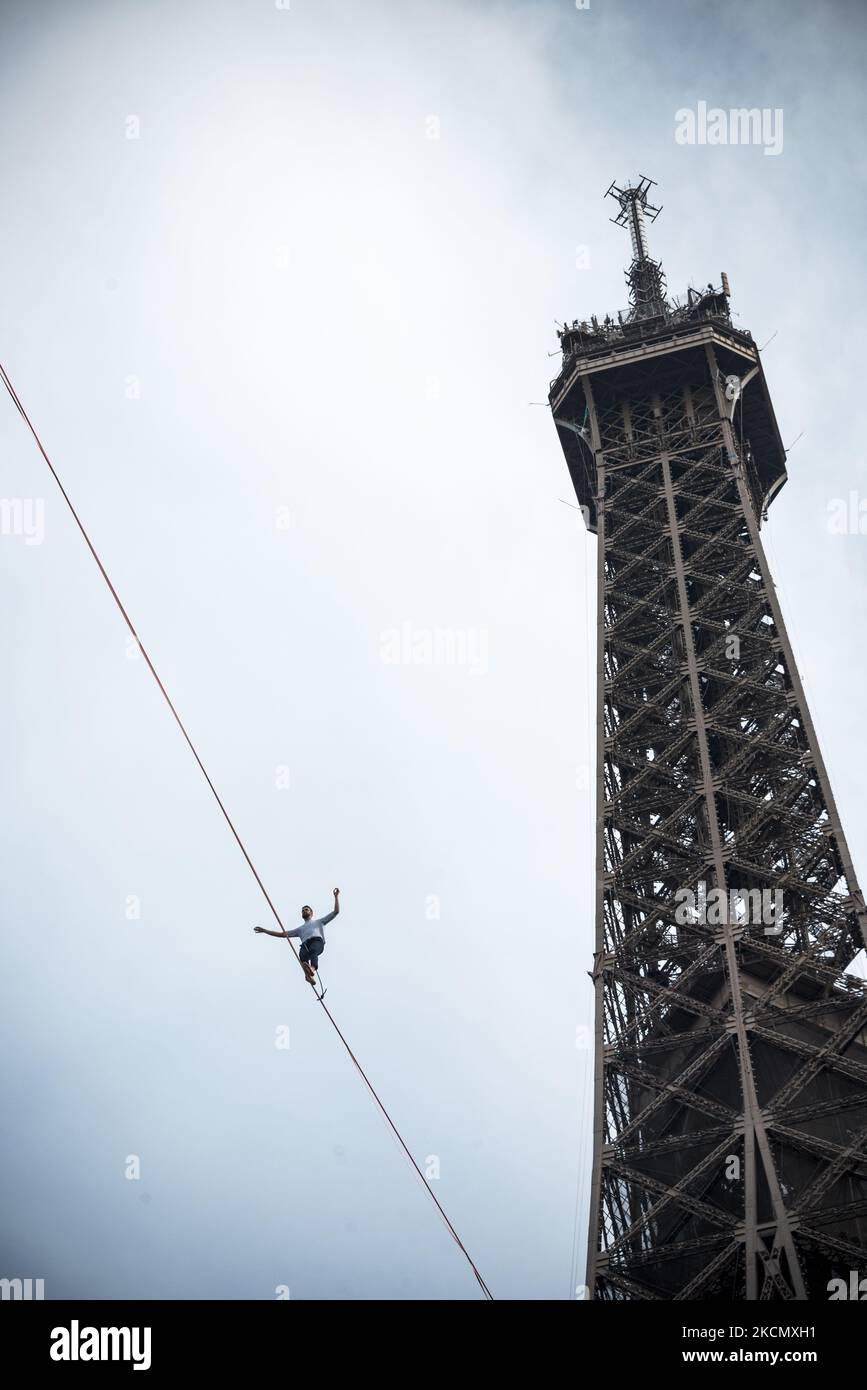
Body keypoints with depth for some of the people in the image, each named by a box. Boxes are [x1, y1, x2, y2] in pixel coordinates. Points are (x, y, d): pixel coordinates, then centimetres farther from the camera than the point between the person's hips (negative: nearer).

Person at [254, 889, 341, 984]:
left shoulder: (319, 922, 36)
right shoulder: (300, 929, 42)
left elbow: (336, 911, 30)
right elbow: (283, 934, 39)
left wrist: (336, 896, 24)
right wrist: (265, 931, 36)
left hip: (318, 941, -2)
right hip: (305, 944, 2)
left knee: (313, 950, -41)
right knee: (302, 955, -38)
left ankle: (312, 969, -71)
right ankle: (309, 976, -63)